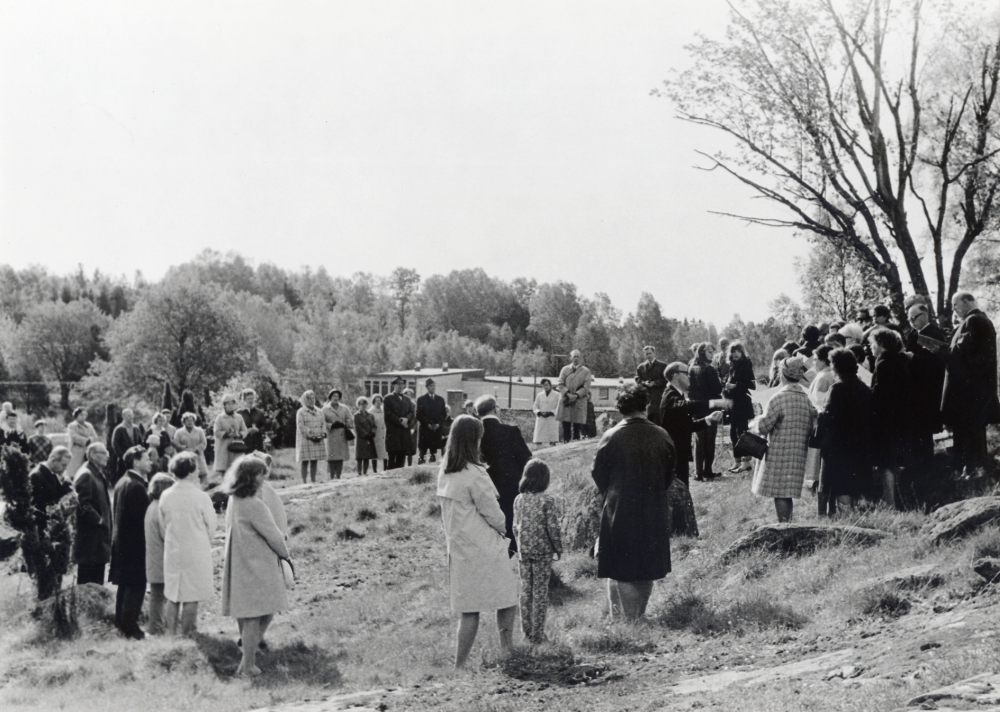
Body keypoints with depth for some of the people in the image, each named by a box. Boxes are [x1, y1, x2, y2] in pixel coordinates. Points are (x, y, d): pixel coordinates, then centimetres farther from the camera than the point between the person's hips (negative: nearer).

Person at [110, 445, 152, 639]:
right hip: (135, 543, -10)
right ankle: (130, 627, 0)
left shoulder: (122, 482, 9)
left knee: (125, 585, 17)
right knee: (136, 586, -3)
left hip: (121, 541, 10)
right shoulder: (136, 486, -21)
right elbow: (144, 516, -22)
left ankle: (121, 624, 26)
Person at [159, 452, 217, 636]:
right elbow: (211, 527, -5)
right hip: (196, 552, -4)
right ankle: (186, 633, 7)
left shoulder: (165, 496, -3)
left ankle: (171, 633, 18)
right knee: (192, 597, 4)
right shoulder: (201, 497, -14)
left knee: (172, 595, 14)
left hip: (172, 551, 4)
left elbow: (163, 524, 8)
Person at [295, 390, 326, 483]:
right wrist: (311, 435, -16)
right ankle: (304, 481, -2)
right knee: (305, 461, -6)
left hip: (318, 440, 5)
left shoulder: (319, 412, 16)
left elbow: (323, 423, 15)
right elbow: (301, 426, -9)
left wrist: (323, 433, -5)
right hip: (305, 440, -5)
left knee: (314, 461, 6)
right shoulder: (300, 412, -1)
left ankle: (313, 480, 11)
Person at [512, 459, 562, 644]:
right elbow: (553, 528, -13)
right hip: (542, 552, -4)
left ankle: (526, 630, 17)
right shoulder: (547, 501, -14)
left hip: (523, 552, 4)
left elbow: (516, 526, 8)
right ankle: (537, 633, 6)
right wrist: (558, 549, 0)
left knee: (525, 590, 13)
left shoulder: (518, 500, 0)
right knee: (540, 591, 3)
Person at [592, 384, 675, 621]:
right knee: (647, 566, 16)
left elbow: (598, 474, -4)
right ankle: (639, 615, 24)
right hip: (653, 512, 3)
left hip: (619, 510, -3)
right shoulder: (661, 437, -6)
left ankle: (623, 618, 6)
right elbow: (670, 472, 5)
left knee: (620, 569, 7)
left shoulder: (612, 437, -13)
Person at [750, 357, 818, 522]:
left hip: (779, 454, -7)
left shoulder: (779, 398, -15)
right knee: (787, 493, 14)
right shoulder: (806, 398, 6)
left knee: (780, 494, -4)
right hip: (798, 453, 7)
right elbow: (812, 426, 11)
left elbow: (764, 426, -13)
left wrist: (756, 423, 7)